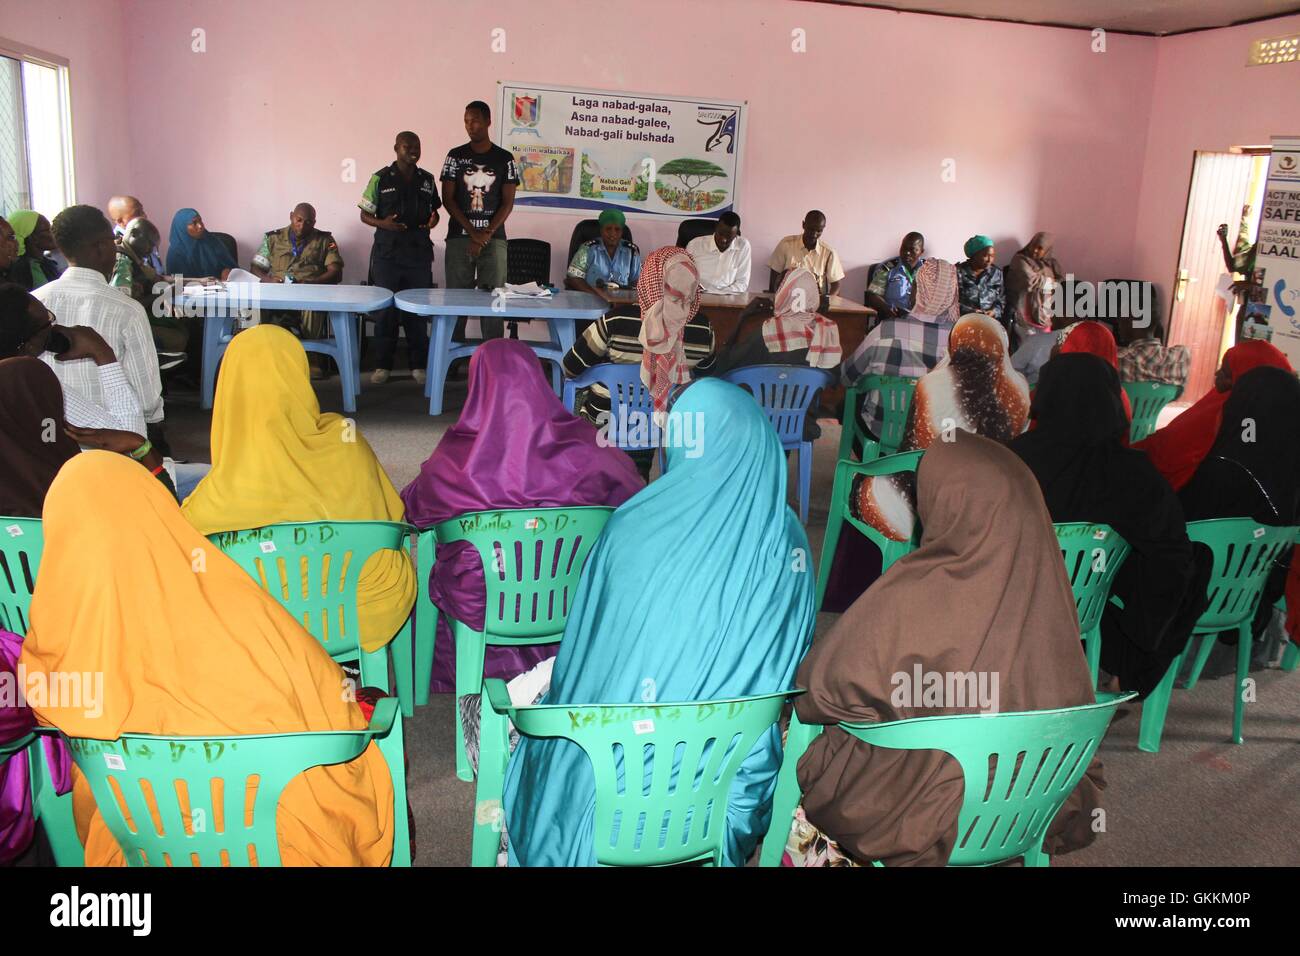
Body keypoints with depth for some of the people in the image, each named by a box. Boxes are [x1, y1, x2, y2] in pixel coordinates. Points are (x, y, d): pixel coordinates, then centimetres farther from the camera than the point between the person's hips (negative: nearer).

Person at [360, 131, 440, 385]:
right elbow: (365, 214, 4)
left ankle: (418, 364, 13)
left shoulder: (427, 179, 10)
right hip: (387, 252, -2)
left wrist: (434, 218, -2)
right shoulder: (380, 179, 0)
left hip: (419, 252, 2)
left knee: (418, 309, 4)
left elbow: (434, 209, 21)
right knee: (386, 309, 0)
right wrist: (383, 223, -16)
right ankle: (383, 365, 9)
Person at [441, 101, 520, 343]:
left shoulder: (505, 159, 6)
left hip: (494, 239, 0)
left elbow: (508, 202, 2)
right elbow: (448, 199, 1)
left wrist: (487, 234, -10)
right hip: (459, 238, 0)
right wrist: (473, 232, -10)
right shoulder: (455, 156, 6)